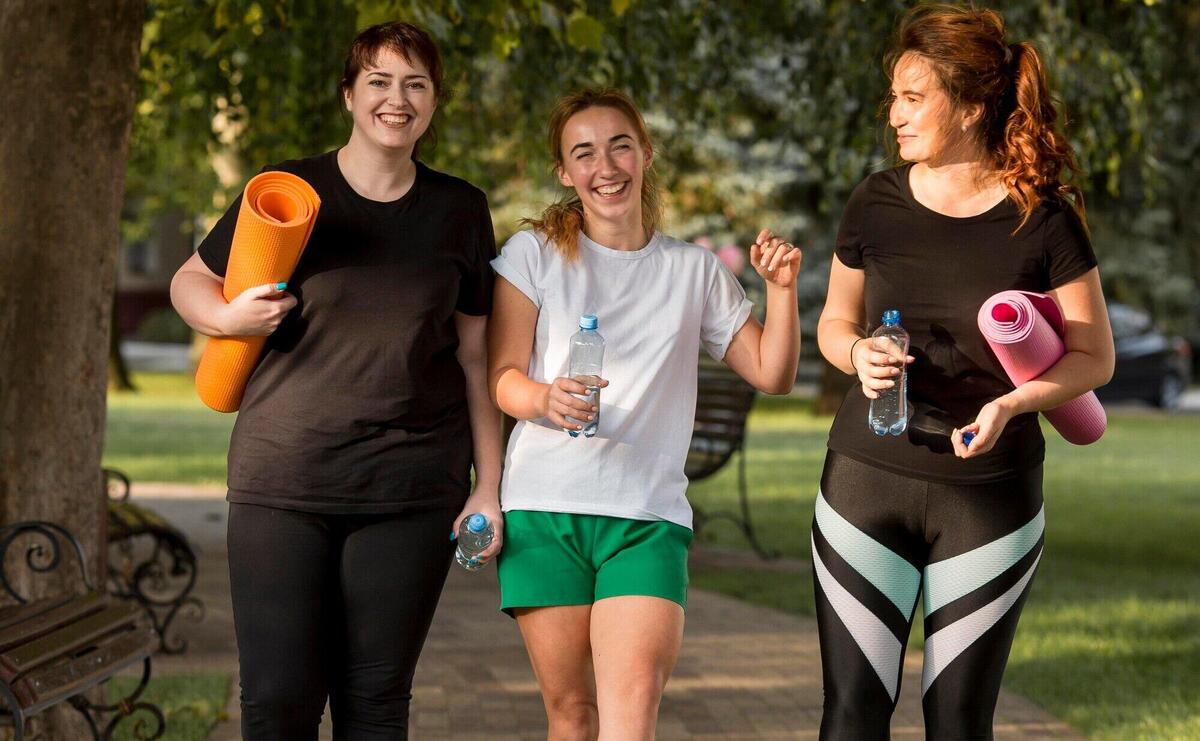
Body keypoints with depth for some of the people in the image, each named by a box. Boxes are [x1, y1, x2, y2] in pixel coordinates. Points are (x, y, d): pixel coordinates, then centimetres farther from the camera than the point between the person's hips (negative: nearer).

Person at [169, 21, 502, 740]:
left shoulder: (459, 210, 9)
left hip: (413, 488, 1)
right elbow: (190, 281, 13)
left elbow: (474, 355, 11)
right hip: (284, 475, -1)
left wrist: (489, 486, 6)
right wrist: (230, 317, -10)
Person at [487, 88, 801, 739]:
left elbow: (772, 374, 15)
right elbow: (501, 377, 1)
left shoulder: (695, 271, 15)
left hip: (648, 516, 1)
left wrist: (781, 290, -2)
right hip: (543, 510, 0)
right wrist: (545, 400, -21)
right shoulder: (534, 253, 9)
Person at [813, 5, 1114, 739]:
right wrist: (858, 354, -12)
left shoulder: (1041, 219, -8)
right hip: (868, 482, 2)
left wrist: (1009, 404, -19)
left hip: (991, 500, -1)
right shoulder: (877, 203, -1)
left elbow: (1095, 355, -1)